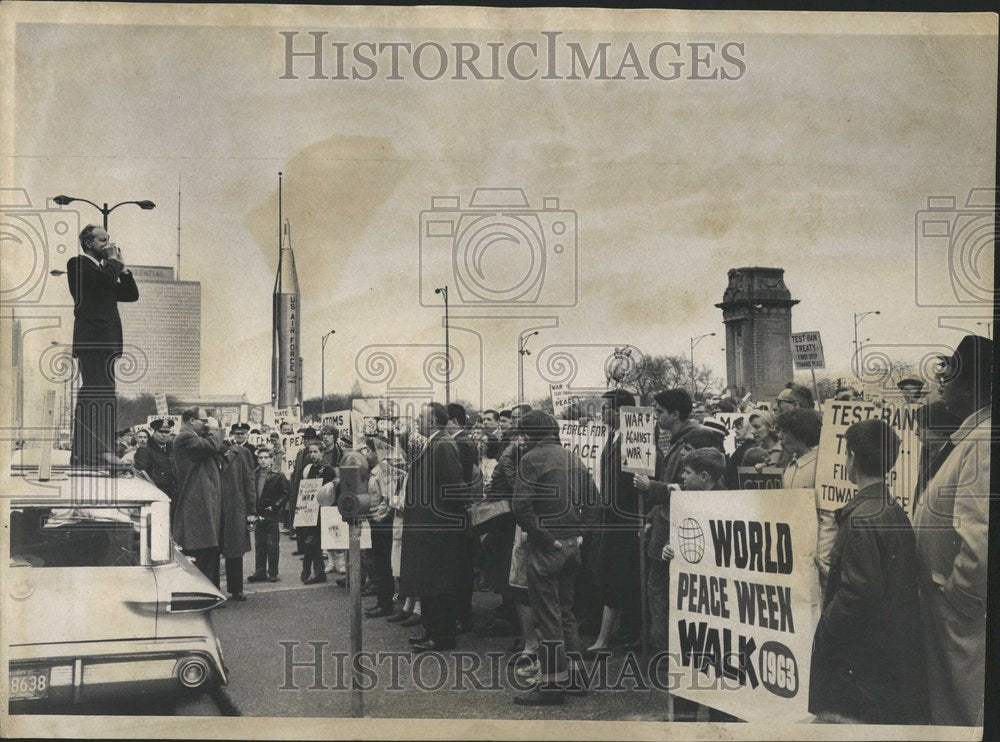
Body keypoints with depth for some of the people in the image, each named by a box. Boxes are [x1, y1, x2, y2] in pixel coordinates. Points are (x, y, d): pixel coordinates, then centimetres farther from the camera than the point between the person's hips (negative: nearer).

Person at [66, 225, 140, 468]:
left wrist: (121, 265, 15)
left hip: (105, 341, 9)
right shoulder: (78, 263, 0)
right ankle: (99, 450, -22)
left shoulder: (103, 269, 26)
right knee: (99, 393, -17)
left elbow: (131, 294, 20)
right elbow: (106, 278, -18)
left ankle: (82, 453, 8)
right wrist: (113, 260, 0)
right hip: (92, 340, -9)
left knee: (90, 395, 7)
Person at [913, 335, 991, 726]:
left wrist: (958, 600, -21)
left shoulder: (982, 442, -24)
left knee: (961, 709, 5)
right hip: (948, 603, 9)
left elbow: (980, 539, -32)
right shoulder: (969, 436, 8)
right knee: (946, 698, 22)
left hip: (963, 614, -9)